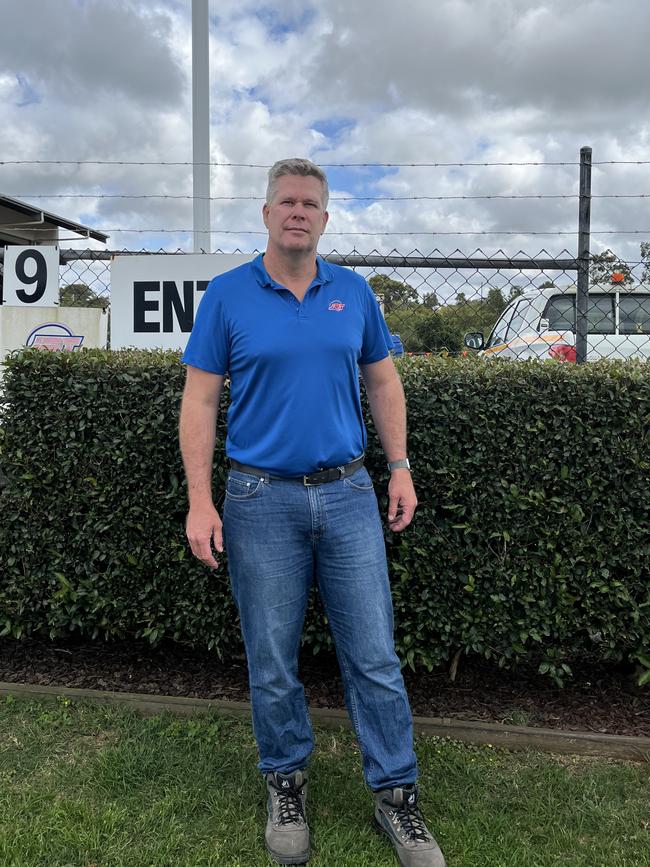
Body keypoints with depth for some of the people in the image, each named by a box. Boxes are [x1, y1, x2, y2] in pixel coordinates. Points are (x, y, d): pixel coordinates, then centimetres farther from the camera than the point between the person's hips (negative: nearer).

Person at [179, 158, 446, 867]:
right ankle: (286, 785, 33)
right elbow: (199, 401, -3)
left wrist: (400, 470, 7)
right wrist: (200, 501, -9)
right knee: (272, 662, 11)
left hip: (349, 495, 2)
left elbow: (383, 383, 13)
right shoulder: (226, 295, -1)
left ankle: (396, 796, 24)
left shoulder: (354, 292, 6)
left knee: (374, 657, 7)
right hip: (262, 500, -1)